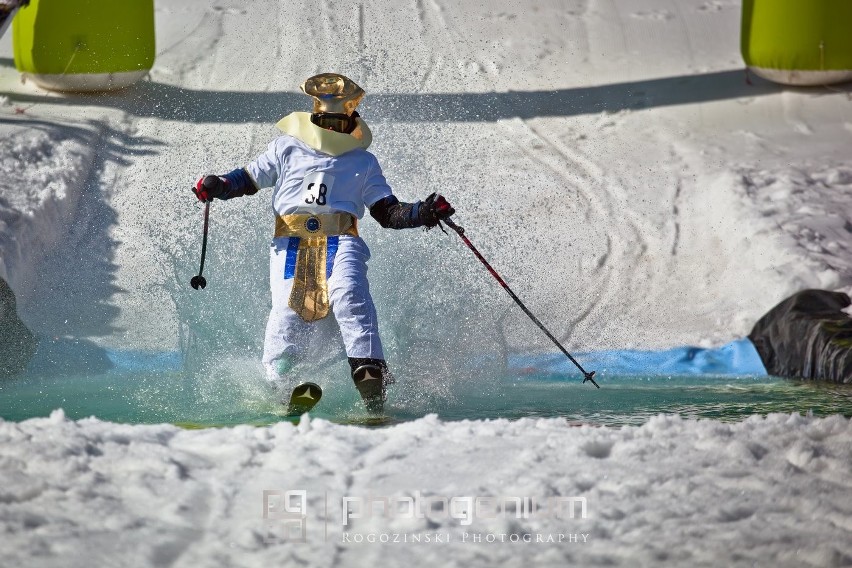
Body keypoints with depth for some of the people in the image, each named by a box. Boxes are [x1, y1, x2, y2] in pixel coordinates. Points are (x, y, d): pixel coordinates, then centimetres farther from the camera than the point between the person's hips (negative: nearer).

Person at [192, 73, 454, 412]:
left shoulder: (363, 162, 21)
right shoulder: (287, 148, 20)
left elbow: (388, 213, 17)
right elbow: (249, 179, 22)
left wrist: (423, 213, 0)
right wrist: (218, 186, 2)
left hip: (341, 242, -1)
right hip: (291, 244, 1)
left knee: (349, 296, -28)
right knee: (289, 307, -20)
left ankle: (370, 374, -35)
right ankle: (277, 381, -7)